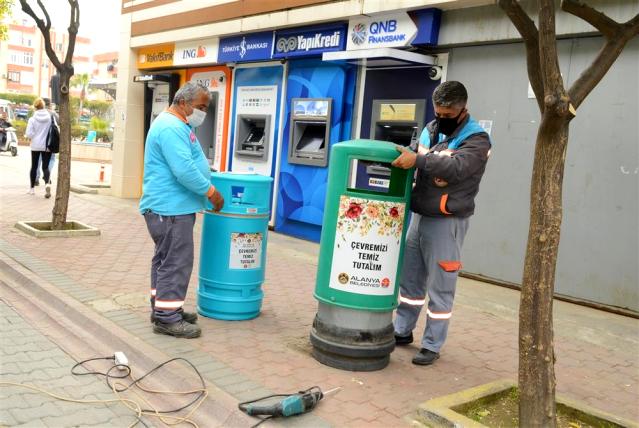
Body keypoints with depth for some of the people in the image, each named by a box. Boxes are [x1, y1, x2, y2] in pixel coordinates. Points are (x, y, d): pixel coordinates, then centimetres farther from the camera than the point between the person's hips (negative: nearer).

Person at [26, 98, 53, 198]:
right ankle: (47, 183, -27)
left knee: (34, 166, 13)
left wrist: (35, 135, 10)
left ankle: (32, 188, 22)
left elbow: (29, 134, -11)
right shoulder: (50, 117, -5)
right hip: (47, 146, 0)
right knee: (45, 166, 2)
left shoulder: (32, 119, -7)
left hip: (35, 146, 0)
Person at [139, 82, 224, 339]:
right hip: (170, 208, -11)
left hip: (169, 206, 11)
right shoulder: (171, 127, -18)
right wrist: (211, 192, -16)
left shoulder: (176, 125, 18)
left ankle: (163, 309, 25)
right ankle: (167, 318, -1)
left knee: (166, 259, 15)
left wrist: (206, 189, 20)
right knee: (176, 262, -7)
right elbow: (184, 170, -25)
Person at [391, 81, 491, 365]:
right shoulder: (431, 129, 12)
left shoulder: (476, 139, -9)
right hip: (418, 215, 7)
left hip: (446, 222, -7)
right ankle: (402, 331, 28)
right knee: (410, 278, 14)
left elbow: (456, 168, -28)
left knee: (440, 287, 1)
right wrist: (404, 158, 2)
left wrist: (417, 160, -35)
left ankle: (432, 345, 12)